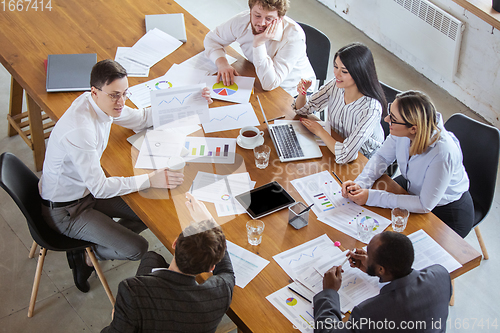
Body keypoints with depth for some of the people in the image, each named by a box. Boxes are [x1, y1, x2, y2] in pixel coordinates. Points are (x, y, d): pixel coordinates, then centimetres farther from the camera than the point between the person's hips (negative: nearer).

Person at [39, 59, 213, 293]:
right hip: (64, 210, -8)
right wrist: (150, 180, -32)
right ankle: (84, 255, 13)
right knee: (137, 249, -12)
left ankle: (102, 238, 18)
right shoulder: (79, 131, -36)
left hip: (86, 188, 8)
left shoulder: (104, 103, -9)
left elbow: (140, 119, 8)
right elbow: (99, 188, -31)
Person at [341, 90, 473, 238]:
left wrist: (372, 197, -31)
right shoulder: (403, 132, -23)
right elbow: (382, 157, -4)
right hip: (412, 187, 6)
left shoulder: (443, 153, -40)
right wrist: (360, 183, -23)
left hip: (446, 213, -6)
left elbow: (425, 205, -31)